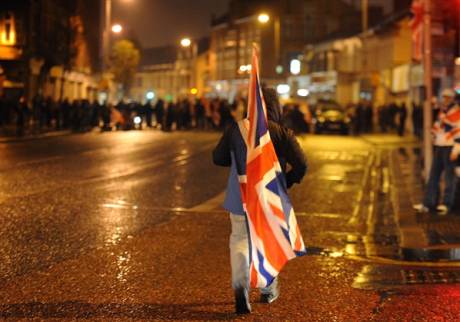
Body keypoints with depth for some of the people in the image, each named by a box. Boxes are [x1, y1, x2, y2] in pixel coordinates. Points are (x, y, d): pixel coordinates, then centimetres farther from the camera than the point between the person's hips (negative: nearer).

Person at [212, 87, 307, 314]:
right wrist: (287, 181, 0)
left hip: (240, 196, 1)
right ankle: (268, 290, 30)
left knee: (240, 240, 10)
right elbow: (301, 165, -18)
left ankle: (240, 285, -14)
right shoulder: (282, 133, -11)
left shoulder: (236, 128, -5)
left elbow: (218, 158, 4)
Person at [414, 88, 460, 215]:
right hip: (439, 147, 8)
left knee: (449, 176, -1)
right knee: (433, 176, 7)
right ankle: (428, 204, 9)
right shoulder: (441, 111, 16)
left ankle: (447, 204, 6)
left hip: (450, 148, -8)